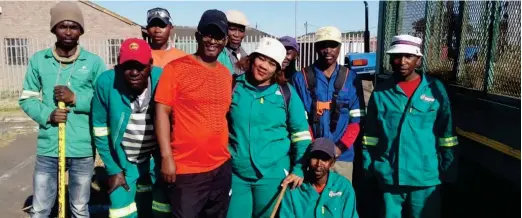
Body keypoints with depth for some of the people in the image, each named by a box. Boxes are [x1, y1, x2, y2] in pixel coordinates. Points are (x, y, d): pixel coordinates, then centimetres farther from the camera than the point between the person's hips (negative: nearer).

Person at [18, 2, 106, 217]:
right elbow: (26, 99, 5)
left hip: (83, 149, -1)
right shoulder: (38, 60, 2)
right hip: (48, 148, 1)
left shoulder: (94, 62, -3)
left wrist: (76, 99, -17)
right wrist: (47, 115, -13)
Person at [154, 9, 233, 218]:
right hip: (186, 169, -5)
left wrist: (228, 153, 11)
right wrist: (166, 156, -15)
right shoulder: (176, 68, -8)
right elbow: (162, 112, -10)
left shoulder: (226, 73, 9)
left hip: (222, 166, 6)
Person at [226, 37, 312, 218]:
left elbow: (301, 133, 1)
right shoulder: (234, 86, 0)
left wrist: (299, 169, -5)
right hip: (236, 173, 1)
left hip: (273, 175, -1)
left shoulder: (286, 92, -2)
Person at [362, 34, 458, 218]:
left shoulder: (436, 89, -4)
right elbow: (371, 134, 3)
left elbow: (446, 133, 0)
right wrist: (368, 167, 1)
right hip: (388, 175, 1)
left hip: (425, 175, -1)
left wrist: (448, 170, 0)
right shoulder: (380, 92, -1)